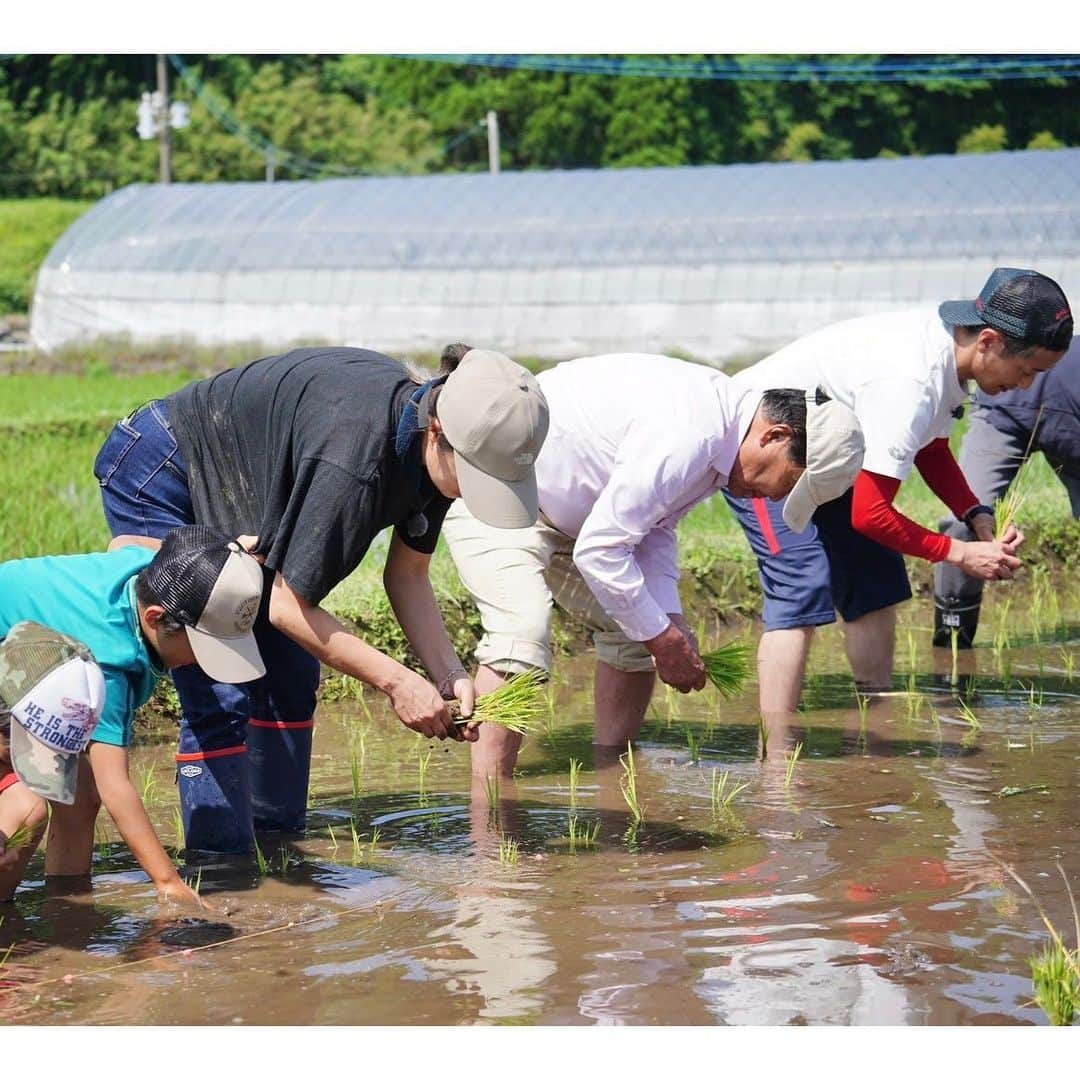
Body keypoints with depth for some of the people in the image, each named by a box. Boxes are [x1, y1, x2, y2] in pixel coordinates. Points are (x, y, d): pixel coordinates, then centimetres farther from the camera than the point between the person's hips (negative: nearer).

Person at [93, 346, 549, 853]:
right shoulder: (352, 461, -39)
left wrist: (450, 676, -13)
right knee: (220, 697, -16)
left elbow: (407, 575, 0)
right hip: (157, 478, -9)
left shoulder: (434, 444, -12)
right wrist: (397, 682, -25)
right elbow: (288, 607, -29)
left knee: (291, 678, 8)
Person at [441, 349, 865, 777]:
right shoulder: (686, 436, -32)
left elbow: (655, 529, 8)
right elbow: (599, 549, -30)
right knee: (524, 632, -27)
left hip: (556, 508, 10)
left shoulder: (721, 420, -1)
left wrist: (670, 621, -6)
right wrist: (662, 637, -20)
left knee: (636, 626, 9)